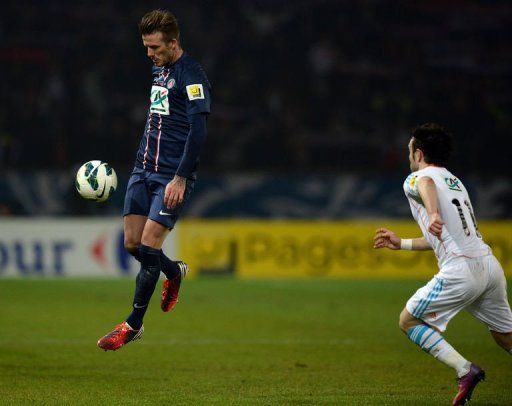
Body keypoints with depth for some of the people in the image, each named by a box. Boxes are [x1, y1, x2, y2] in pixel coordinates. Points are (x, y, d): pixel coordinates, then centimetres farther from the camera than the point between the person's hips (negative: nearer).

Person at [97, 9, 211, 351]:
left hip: (173, 176, -8)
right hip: (144, 169, 8)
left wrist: (180, 179, -23)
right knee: (131, 243, 5)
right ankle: (175, 273, 35)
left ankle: (133, 325, -2)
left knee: (149, 244, -10)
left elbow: (198, 131, -19)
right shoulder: (159, 70, 13)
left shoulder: (192, 76, -13)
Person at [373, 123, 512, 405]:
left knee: (409, 321, 5)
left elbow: (427, 185, -25)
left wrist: (433, 214, -44)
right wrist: (401, 243, 39)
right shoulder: (455, 181, 27)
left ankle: (465, 370, -10)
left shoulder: (416, 178, 4)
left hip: (460, 271, -7)